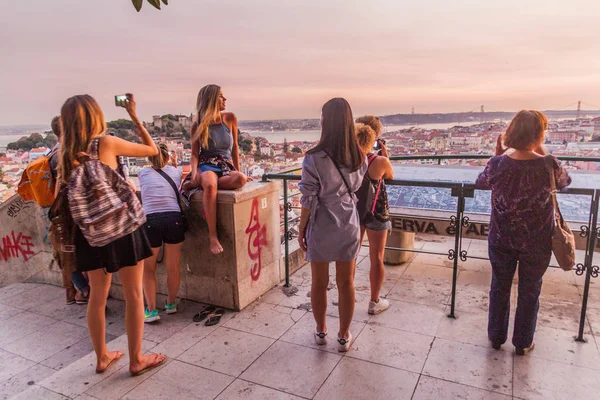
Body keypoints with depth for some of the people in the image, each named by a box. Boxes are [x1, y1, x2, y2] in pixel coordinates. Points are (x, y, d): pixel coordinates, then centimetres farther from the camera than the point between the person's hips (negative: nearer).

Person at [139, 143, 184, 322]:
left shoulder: (143, 172, 17)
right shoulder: (175, 171, 18)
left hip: (150, 220, -1)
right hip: (174, 219, 1)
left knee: (148, 269, 17)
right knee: (173, 268, 17)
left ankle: (152, 310, 13)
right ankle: (171, 303, 34)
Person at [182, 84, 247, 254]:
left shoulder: (230, 118, 8)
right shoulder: (198, 125, 3)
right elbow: (195, 153, 4)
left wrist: (238, 170, 7)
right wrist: (194, 172, -16)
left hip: (227, 166, 2)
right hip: (206, 166, -2)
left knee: (241, 179, -36)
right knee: (210, 185, -40)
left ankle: (201, 183, -22)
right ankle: (213, 237, -35)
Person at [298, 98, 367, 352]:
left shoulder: (314, 158, -17)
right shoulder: (360, 158, -5)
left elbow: (308, 201, -14)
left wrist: (301, 230, -2)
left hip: (321, 227, -3)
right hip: (348, 226, 3)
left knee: (319, 283, 15)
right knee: (346, 283, 14)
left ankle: (321, 332, 33)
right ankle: (344, 336, 27)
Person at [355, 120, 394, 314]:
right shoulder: (381, 161, -20)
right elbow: (391, 177, 1)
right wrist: (385, 154, 4)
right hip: (376, 213, -4)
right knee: (376, 258, 10)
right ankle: (374, 302, 21)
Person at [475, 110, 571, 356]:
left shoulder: (498, 164, -16)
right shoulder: (548, 165, -19)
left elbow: (480, 183, 6)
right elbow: (565, 181, 4)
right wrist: (543, 154, 4)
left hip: (501, 239, 1)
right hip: (537, 242, -1)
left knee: (499, 288, 19)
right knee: (529, 292, 17)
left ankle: (496, 337, 34)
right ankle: (522, 343, 33)